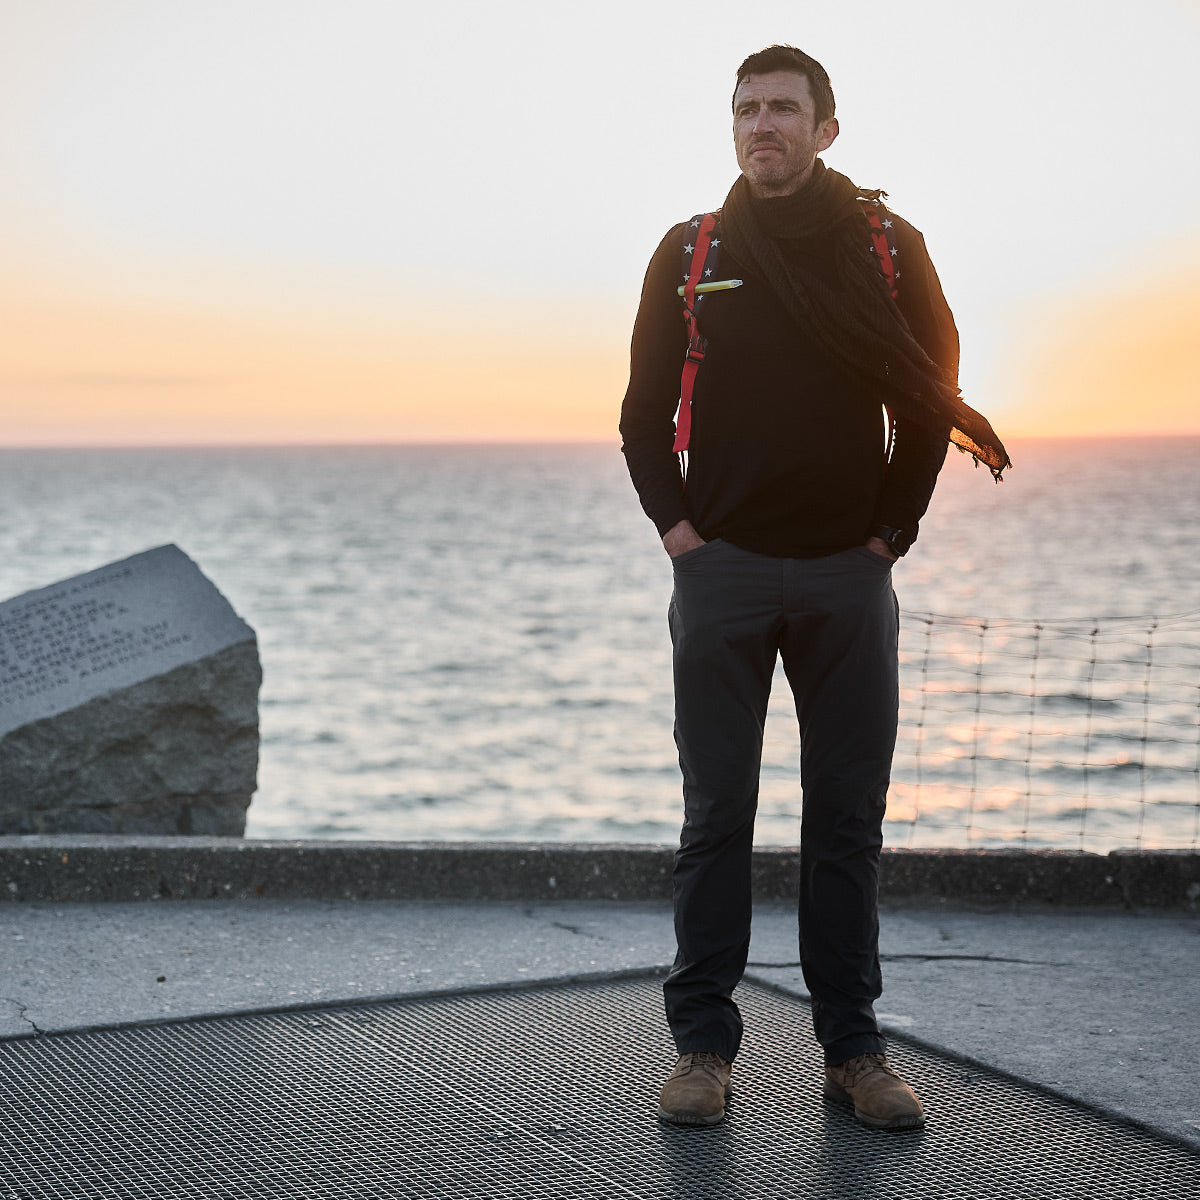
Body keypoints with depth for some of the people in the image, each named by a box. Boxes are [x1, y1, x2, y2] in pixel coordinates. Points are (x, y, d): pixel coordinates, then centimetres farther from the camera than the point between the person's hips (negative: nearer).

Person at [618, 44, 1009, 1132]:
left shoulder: (887, 246, 6)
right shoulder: (690, 254, 7)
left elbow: (930, 396, 8)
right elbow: (644, 408, 10)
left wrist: (894, 530, 2)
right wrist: (675, 524, -1)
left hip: (850, 573, 0)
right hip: (722, 569, 0)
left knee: (848, 818, 3)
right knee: (717, 816, 1)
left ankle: (853, 1045, 12)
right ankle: (704, 1043, 8)